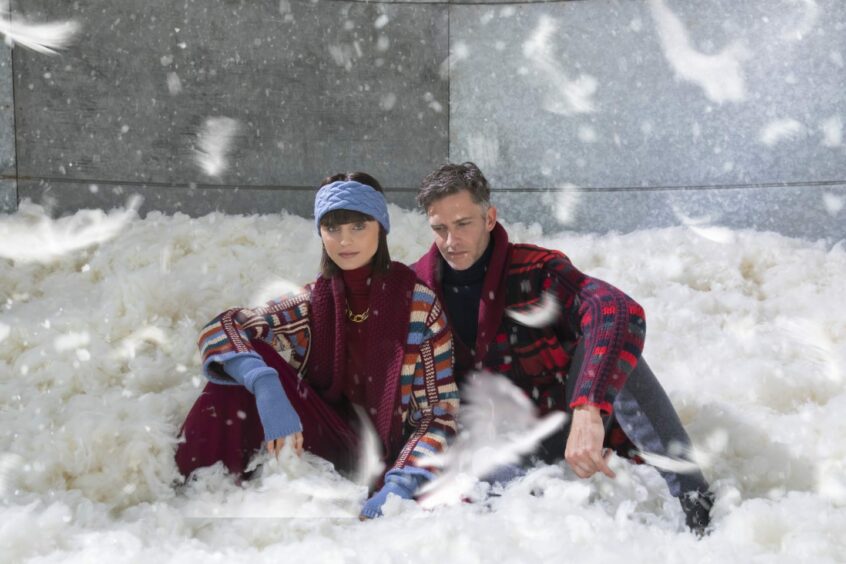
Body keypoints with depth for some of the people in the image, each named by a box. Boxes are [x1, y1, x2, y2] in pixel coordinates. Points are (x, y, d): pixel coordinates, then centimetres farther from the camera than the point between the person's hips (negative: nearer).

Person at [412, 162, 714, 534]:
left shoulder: (534, 271, -15)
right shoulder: (421, 287, -2)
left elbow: (621, 315, -35)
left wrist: (588, 411, -48)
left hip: (586, 425, -2)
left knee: (606, 340, -32)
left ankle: (696, 501, -32)